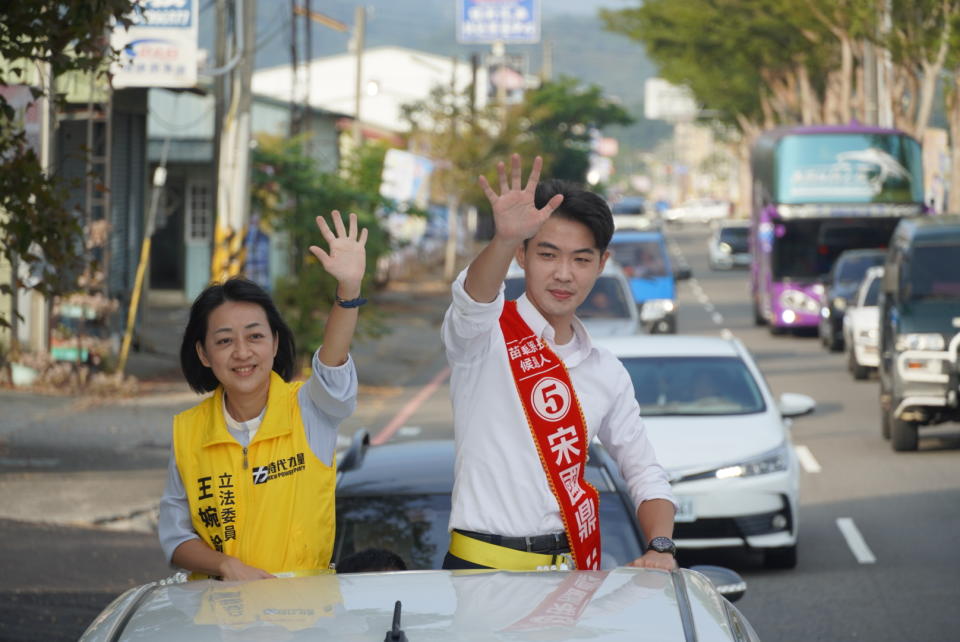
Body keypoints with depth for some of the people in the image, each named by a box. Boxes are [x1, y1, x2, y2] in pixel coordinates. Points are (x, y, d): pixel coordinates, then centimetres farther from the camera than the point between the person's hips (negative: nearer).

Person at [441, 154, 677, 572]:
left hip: (571, 568, 5)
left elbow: (644, 473, 19)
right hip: (483, 567, -5)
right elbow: (474, 300, -25)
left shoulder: (608, 373, 15)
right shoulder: (485, 337, -1)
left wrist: (660, 548, 0)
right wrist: (504, 239, -46)